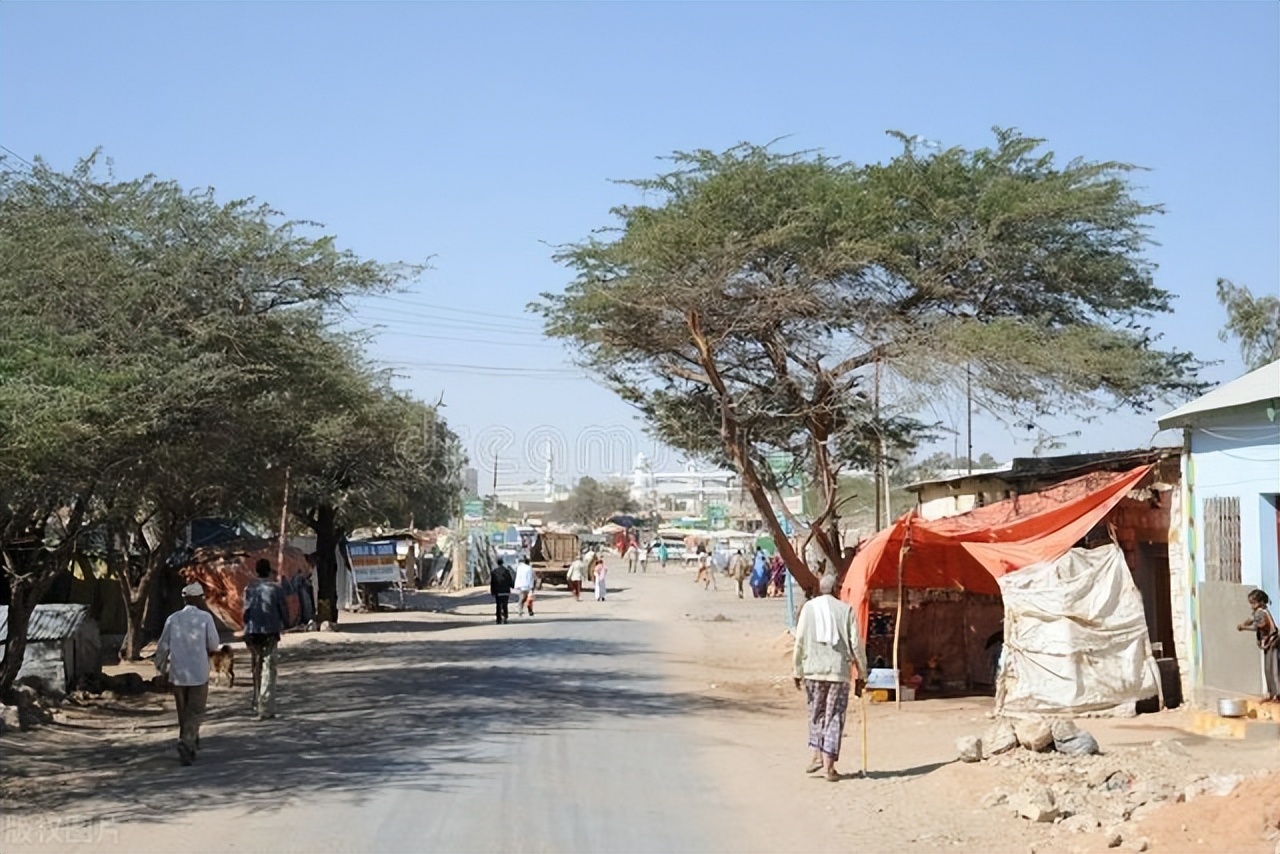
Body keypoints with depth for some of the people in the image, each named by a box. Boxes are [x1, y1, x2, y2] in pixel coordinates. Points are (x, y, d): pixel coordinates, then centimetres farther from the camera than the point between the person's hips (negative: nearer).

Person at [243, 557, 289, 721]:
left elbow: (246, 611, 0)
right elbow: (284, 611, 2)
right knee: (268, 670, -2)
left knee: (257, 669, 19)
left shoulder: (249, 589, 3)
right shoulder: (276, 589, -3)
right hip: (270, 633, -3)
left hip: (252, 633, 3)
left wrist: (248, 629, 12)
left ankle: (258, 703, 27)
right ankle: (266, 709, -9)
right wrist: (283, 624, 21)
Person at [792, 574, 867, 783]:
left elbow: (800, 642, 1)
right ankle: (829, 765, 3)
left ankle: (818, 755, 3)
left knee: (816, 714, 16)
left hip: (813, 671, 1)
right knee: (834, 718, 4)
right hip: (839, 671, -1)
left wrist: (798, 671, 9)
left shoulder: (808, 608, 1)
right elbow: (856, 644, -1)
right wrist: (861, 675, 8)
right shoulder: (846, 610, -1)